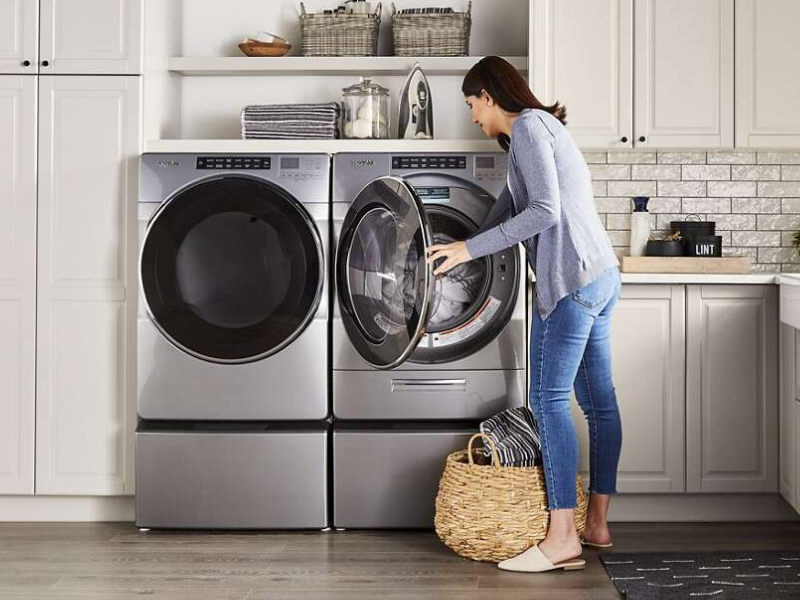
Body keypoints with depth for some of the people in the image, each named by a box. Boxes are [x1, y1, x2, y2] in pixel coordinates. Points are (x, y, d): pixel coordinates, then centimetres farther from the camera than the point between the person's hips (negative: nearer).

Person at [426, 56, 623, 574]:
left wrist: (470, 249, -15)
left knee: (548, 398, -9)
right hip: (601, 273, 10)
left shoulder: (527, 126, -7)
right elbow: (512, 209, 26)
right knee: (598, 398, 12)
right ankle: (597, 525, 20)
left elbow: (544, 211, -17)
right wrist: (466, 252, 28)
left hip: (571, 278, -10)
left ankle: (562, 540, -8)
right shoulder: (543, 127, 23)